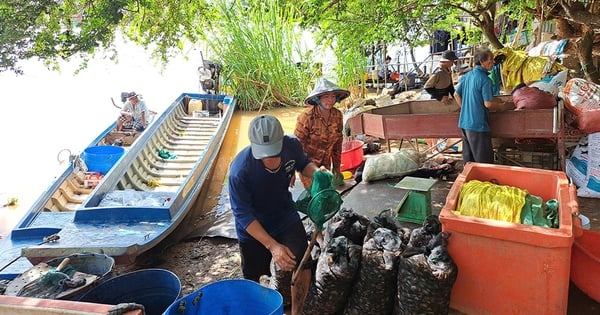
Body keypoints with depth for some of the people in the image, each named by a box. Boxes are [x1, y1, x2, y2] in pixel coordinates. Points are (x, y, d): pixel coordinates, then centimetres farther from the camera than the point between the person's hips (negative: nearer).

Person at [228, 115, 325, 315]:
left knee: (302, 267, -15)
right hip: (253, 230, -2)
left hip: (286, 217, 3)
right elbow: (243, 215, -25)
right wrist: (272, 246, -31)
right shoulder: (239, 171, -33)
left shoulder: (292, 145, -21)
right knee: (256, 280, 13)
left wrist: (317, 172, -20)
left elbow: (303, 163, 3)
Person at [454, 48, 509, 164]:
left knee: (468, 159, 16)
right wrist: (500, 106, 1)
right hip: (479, 124, -8)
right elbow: (488, 104, -17)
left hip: (464, 122, 8)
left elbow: (456, 95, 16)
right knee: (484, 160, 2)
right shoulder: (485, 79, -15)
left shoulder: (466, 76, 8)